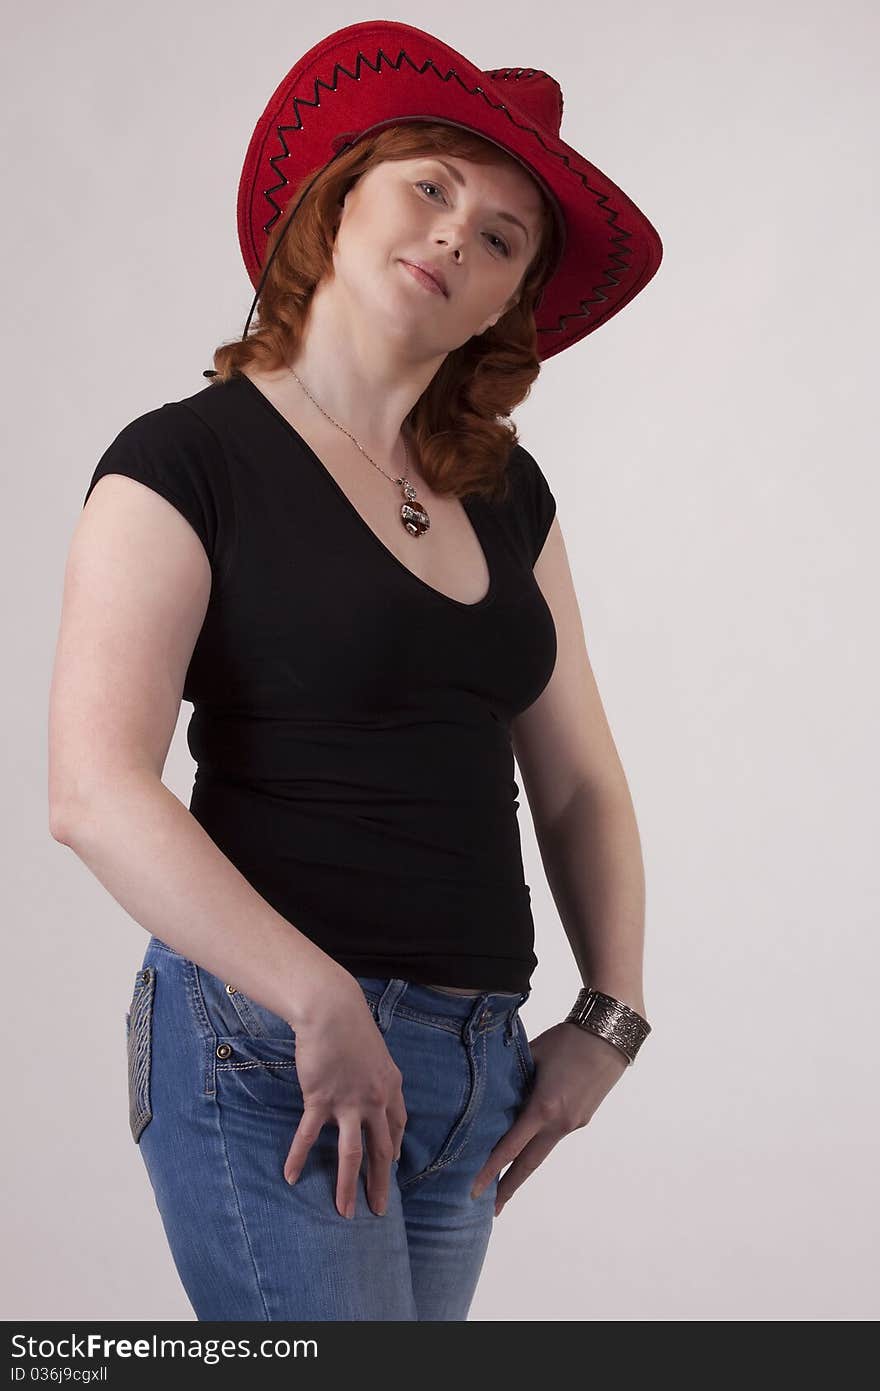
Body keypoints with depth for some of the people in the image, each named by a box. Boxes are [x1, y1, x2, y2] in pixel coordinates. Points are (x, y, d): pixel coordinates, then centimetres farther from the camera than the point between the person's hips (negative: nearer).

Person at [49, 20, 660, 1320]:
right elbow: (96, 794, -18)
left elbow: (579, 782, 16)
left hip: (472, 1068, 6)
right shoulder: (188, 461, -7)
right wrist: (323, 1008, -21)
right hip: (271, 1062, -6)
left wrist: (609, 1015, 5)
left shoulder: (506, 494, 12)